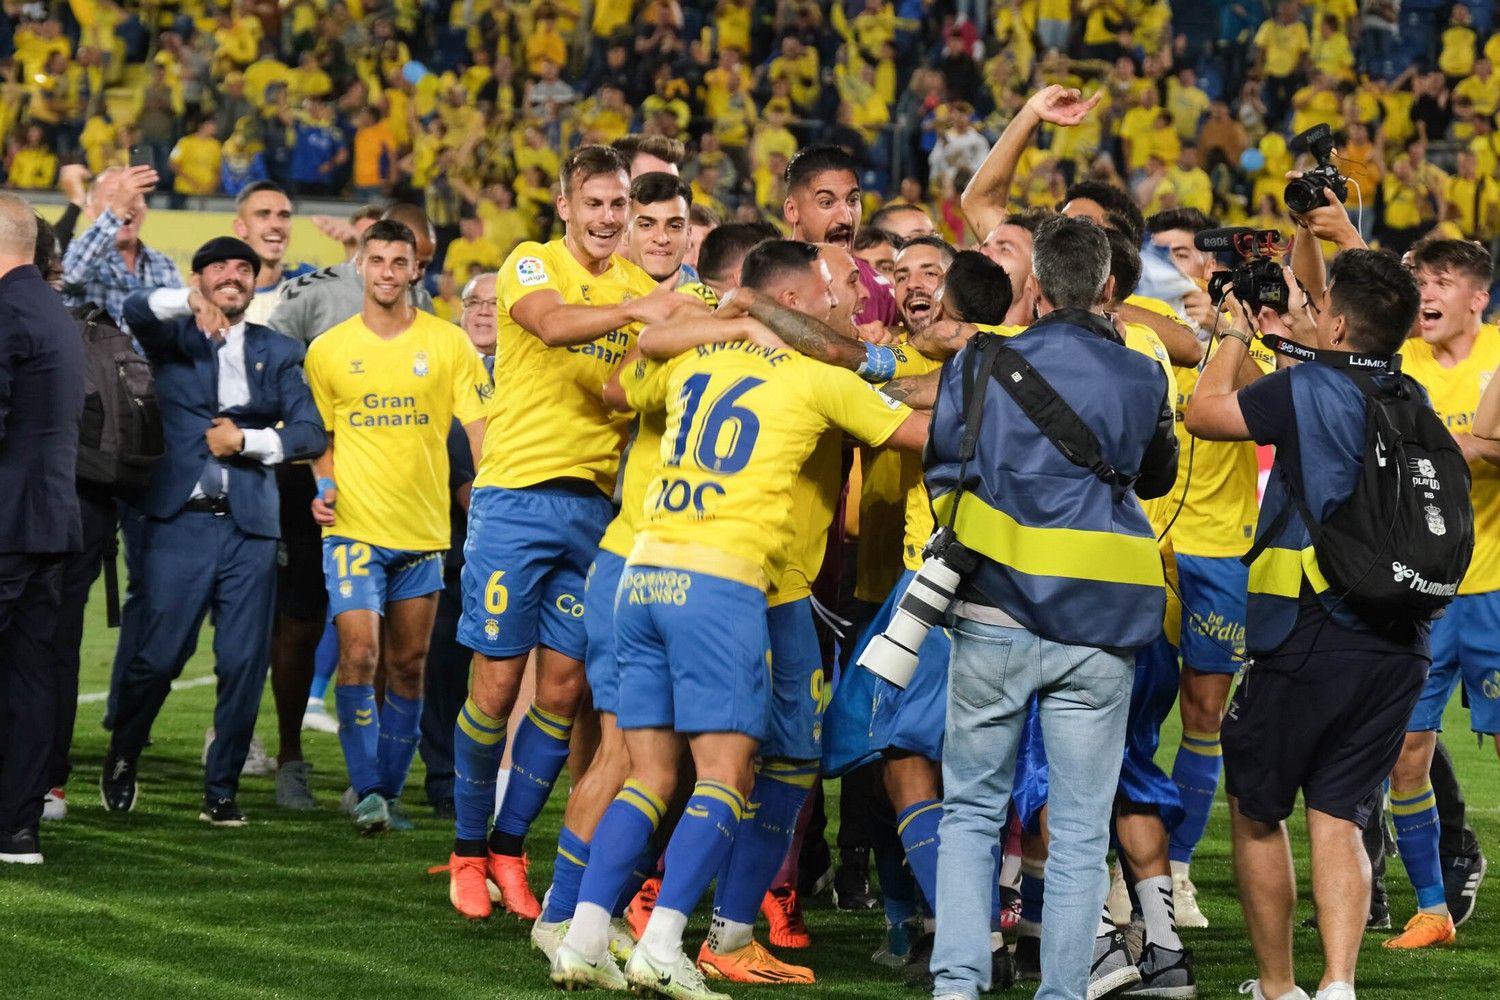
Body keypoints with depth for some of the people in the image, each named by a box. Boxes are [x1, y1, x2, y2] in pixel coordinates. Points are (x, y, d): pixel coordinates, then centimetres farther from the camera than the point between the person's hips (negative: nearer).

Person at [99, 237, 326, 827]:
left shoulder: (278, 353, 14)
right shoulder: (173, 337, 9)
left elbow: (310, 434, 6)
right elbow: (136, 309, -13)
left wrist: (247, 439, -7)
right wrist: (190, 304, -29)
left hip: (250, 527, 2)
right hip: (180, 519, -2)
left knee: (244, 664, -3)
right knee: (158, 656, -5)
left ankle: (222, 790, 10)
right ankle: (121, 761, 19)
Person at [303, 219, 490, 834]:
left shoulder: (448, 344, 2)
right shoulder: (328, 351, 4)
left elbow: (480, 429, 1)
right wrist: (324, 486, -2)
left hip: (423, 529, 1)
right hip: (353, 525, -1)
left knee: (408, 666, 6)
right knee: (359, 654, -14)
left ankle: (389, 791, 17)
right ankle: (365, 789, -6)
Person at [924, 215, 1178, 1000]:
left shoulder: (979, 367, 1)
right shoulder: (1142, 379, 3)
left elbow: (942, 476, 10)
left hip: (995, 618, 0)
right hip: (1098, 632, 0)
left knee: (970, 810, 11)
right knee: (1079, 830, 6)